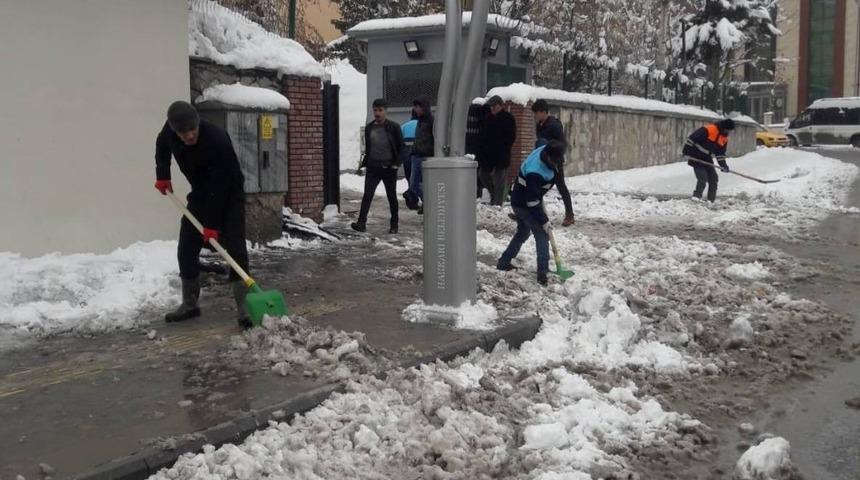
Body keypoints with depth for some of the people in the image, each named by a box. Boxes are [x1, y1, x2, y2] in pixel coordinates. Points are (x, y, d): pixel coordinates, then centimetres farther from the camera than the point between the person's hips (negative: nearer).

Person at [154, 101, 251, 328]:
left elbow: (220, 188, -32)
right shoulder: (170, 130, -16)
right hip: (200, 194, 6)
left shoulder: (217, 140, -36)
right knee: (186, 249, 4)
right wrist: (162, 175, 2)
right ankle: (189, 304, 15)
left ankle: (243, 306, -15)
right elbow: (162, 146, 11)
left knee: (235, 248, -15)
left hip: (229, 194, -6)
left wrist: (212, 224, -30)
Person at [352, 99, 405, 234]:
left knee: (392, 197, 8)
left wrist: (397, 162, -2)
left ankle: (394, 225, 17)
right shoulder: (369, 128, 7)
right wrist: (366, 162, 9)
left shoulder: (393, 127, -3)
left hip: (389, 167, -2)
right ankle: (361, 222, -14)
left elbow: (401, 146, 2)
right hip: (373, 167, 2)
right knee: (367, 195, -9)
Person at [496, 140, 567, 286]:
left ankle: (504, 262, 33)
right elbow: (532, 202, -30)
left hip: (519, 201, 10)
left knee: (522, 232, 23)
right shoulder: (535, 173, -35)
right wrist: (543, 221, -22)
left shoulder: (545, 151, -8)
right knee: (542, 235, -7)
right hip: (524, 205, -10)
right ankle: (543, 273, -8)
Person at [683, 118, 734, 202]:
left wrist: (723, 164, -2)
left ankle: (711, 200, 14)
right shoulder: (708, 130, -21)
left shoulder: (725, 138, 5)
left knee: (714, 179, 6)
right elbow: (692, 138, -23)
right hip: (696, 158, -8)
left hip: (707, 160, 8)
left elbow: (721, 153, 12)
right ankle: (696, 197, -9)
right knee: (703, 178, -17)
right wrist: (686, 152, -25)